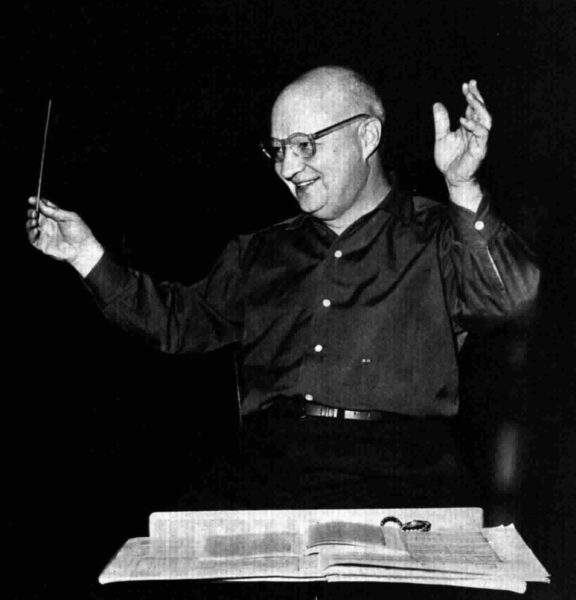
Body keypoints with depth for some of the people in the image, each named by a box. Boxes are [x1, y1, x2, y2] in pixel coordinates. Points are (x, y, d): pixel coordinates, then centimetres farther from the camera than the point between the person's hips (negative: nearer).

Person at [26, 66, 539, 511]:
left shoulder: (435, 237, 7)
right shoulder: (260, 254, 20)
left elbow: (511, 295, -9)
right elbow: (182, 320, 23)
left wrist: (463, 189, -24)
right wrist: (87, 253, 17)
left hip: (400, 467, -2)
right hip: (268, 460, 3)